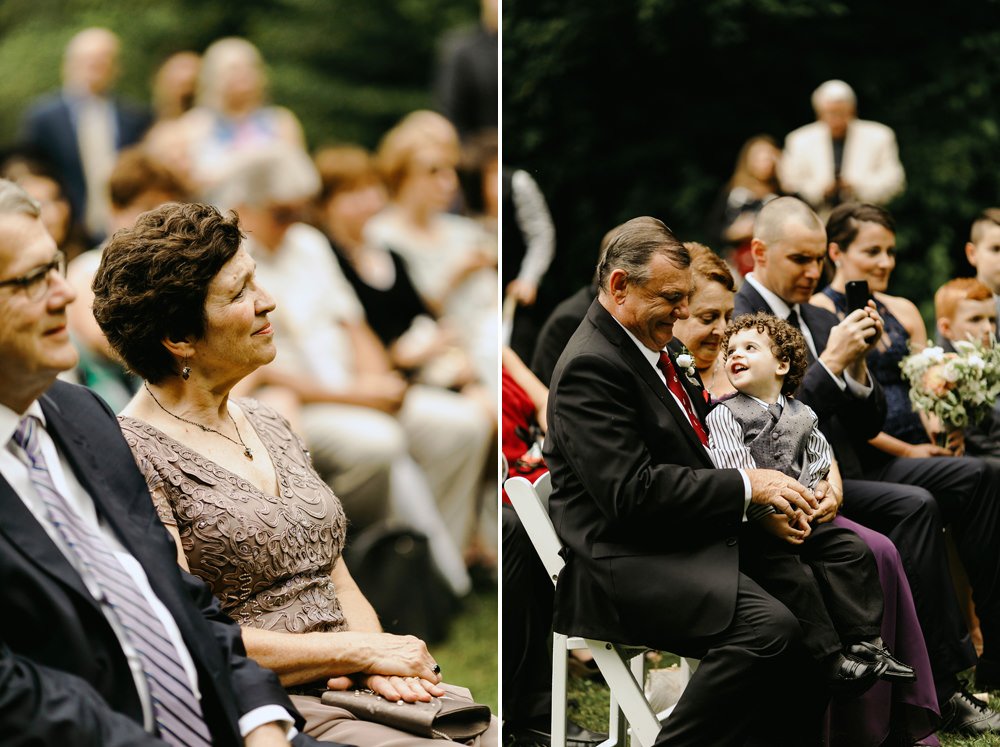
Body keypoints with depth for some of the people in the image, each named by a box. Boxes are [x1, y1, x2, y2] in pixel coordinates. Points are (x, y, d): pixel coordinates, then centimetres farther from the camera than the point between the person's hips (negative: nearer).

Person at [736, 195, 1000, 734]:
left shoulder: (821, 321, 17)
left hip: (847, 470, 8)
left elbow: (868, 428, 15)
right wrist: (831, 362, -19)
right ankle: (942, 692, -27)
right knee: (915, 506, -29)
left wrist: (857, 367, -4)